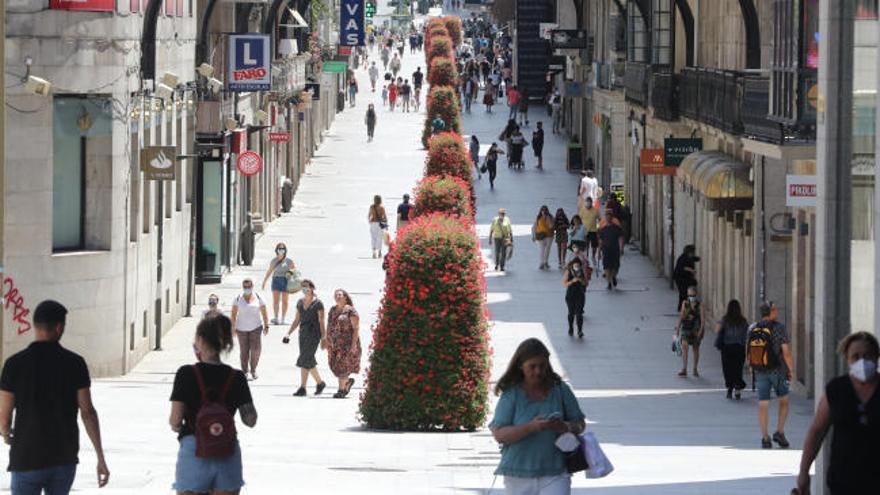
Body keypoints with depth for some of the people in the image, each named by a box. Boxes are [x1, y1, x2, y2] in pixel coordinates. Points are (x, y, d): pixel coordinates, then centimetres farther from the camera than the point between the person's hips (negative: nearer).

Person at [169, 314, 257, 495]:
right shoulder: (236, 378, 0)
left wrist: (176, 426, 12)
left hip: (194, 452, -3)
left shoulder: (187, 374, -8)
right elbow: (250, 420, 5)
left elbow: (175, 420, -11)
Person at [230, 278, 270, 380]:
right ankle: (244, 372, 18)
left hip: (255, 328, 0)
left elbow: (264, 313, 1)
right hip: (242, 329, 0)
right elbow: (233, 314, 0)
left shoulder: (258, 298, -2)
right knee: (244, 351, 4)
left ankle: (253, 370, 12)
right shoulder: (238, 298, -2)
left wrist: (266, 326, -5)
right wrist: (233, 327, -4)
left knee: (256, 350, -10)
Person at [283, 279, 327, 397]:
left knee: (305, 360, -13)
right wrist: (288, 333, 8)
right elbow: (297, 320, 16)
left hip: (314, 334, -7)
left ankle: (302, 388, -6)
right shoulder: (300, 302, 12)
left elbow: (321, 322, -8)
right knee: (309, 361, 9)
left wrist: (323, 338, -10)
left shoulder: (318, 303, -7)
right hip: (303, 333, 7)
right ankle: (320, 383, 22)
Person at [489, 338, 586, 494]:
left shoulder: (560, 389, 2)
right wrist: (530, 427, -25)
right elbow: (499, 434, -11)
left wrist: (566, 427, -16)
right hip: (519, 477, 0)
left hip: (555, 475, 0)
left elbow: (580, 424, 8)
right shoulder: (511, 394, -4)